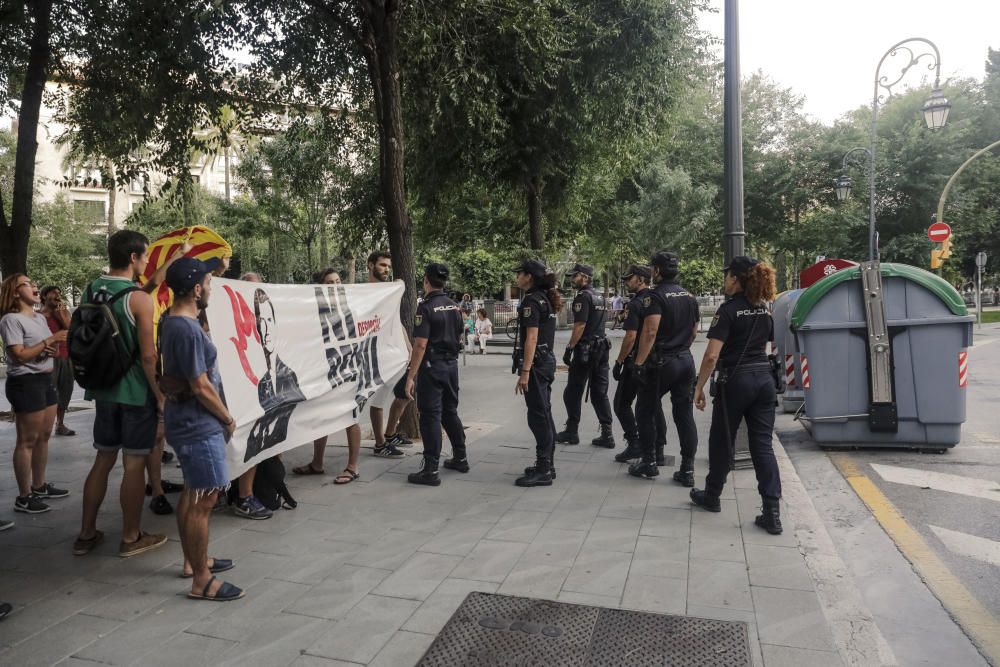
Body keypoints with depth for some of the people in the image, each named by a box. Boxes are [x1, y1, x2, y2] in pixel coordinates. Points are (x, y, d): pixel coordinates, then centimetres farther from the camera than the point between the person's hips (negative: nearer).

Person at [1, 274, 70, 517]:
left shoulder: (40, 318, 15)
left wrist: (53, 349, 2)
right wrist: (49, 341, -18)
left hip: (46, 379, 9)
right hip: (25, 383, -9)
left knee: (43, 436, 15)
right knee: (27, 440, -5)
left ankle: (39, 486, 26)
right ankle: (24, 497, 2)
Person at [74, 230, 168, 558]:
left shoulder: (92, 291, 5)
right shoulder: (138, 299, -17)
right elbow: (148, 355, -18)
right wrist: (160, 395, -10)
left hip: (104, 388, 7)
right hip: (136, 391, -7)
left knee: (103, 459, 17)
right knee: (134, 464, 3)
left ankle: (86, 534, 25)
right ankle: (131, 539, 14)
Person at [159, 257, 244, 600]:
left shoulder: (174, 321, 6)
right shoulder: (187, 330, -23)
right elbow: (201, 387, -21)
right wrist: (228, 418, -8)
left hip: (186, 420, 10)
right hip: (198, 425, -10)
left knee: (192, 494, 20)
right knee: (203, 500, -3)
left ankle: (193, 560, 35)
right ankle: (201, 581, 7)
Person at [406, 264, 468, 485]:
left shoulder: (426, 308, -15)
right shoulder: (454, 307, 9)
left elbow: (420, 345, -20)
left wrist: (411, 376, -18)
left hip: (432, 367, -7)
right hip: (452, 365, 8)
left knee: (430, 416, -3)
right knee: (450, 411, 19)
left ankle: (430, 470, 0)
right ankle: (460, 458, 28)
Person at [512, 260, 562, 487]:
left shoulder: (531, 301, -14)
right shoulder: (545, 299, 15)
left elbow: (531, 338, -20)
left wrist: (524, 372, -22)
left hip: (536, 364, -10)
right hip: (546, 361, 10)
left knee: (538, 416, -6)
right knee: (544, 415, 14)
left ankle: (542, 470, -1)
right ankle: (546, 465, 22)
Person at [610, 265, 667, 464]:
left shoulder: (635, 304, -15)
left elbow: (631, 336, -20)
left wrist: (619, 361, -13)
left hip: (636, 361, -7)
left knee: (622, 403, 5)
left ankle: (634, 443, -1)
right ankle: (658, 449, 13)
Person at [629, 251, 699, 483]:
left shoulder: (656, 296, -14)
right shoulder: (689, 297, 11)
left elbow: (650, 331, -23)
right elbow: (694, 331, 18)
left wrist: (639, 362, -21)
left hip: (660, 362, -7)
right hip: (685, 361, 7)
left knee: (645, 412, 9)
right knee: (685, 415, 7)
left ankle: (649, 463, 14)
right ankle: (687, 470, 9)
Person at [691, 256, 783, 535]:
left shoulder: (729, 309, -12)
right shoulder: (764, 310, 10)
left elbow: (712, 356, -18)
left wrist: (699, 387, -11)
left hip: (735, 381, -6)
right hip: (764, 379, 6)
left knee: (721, 441, 11)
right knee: (762, 445, 5)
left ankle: (712, 497, 28)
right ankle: (772, 513, 1)